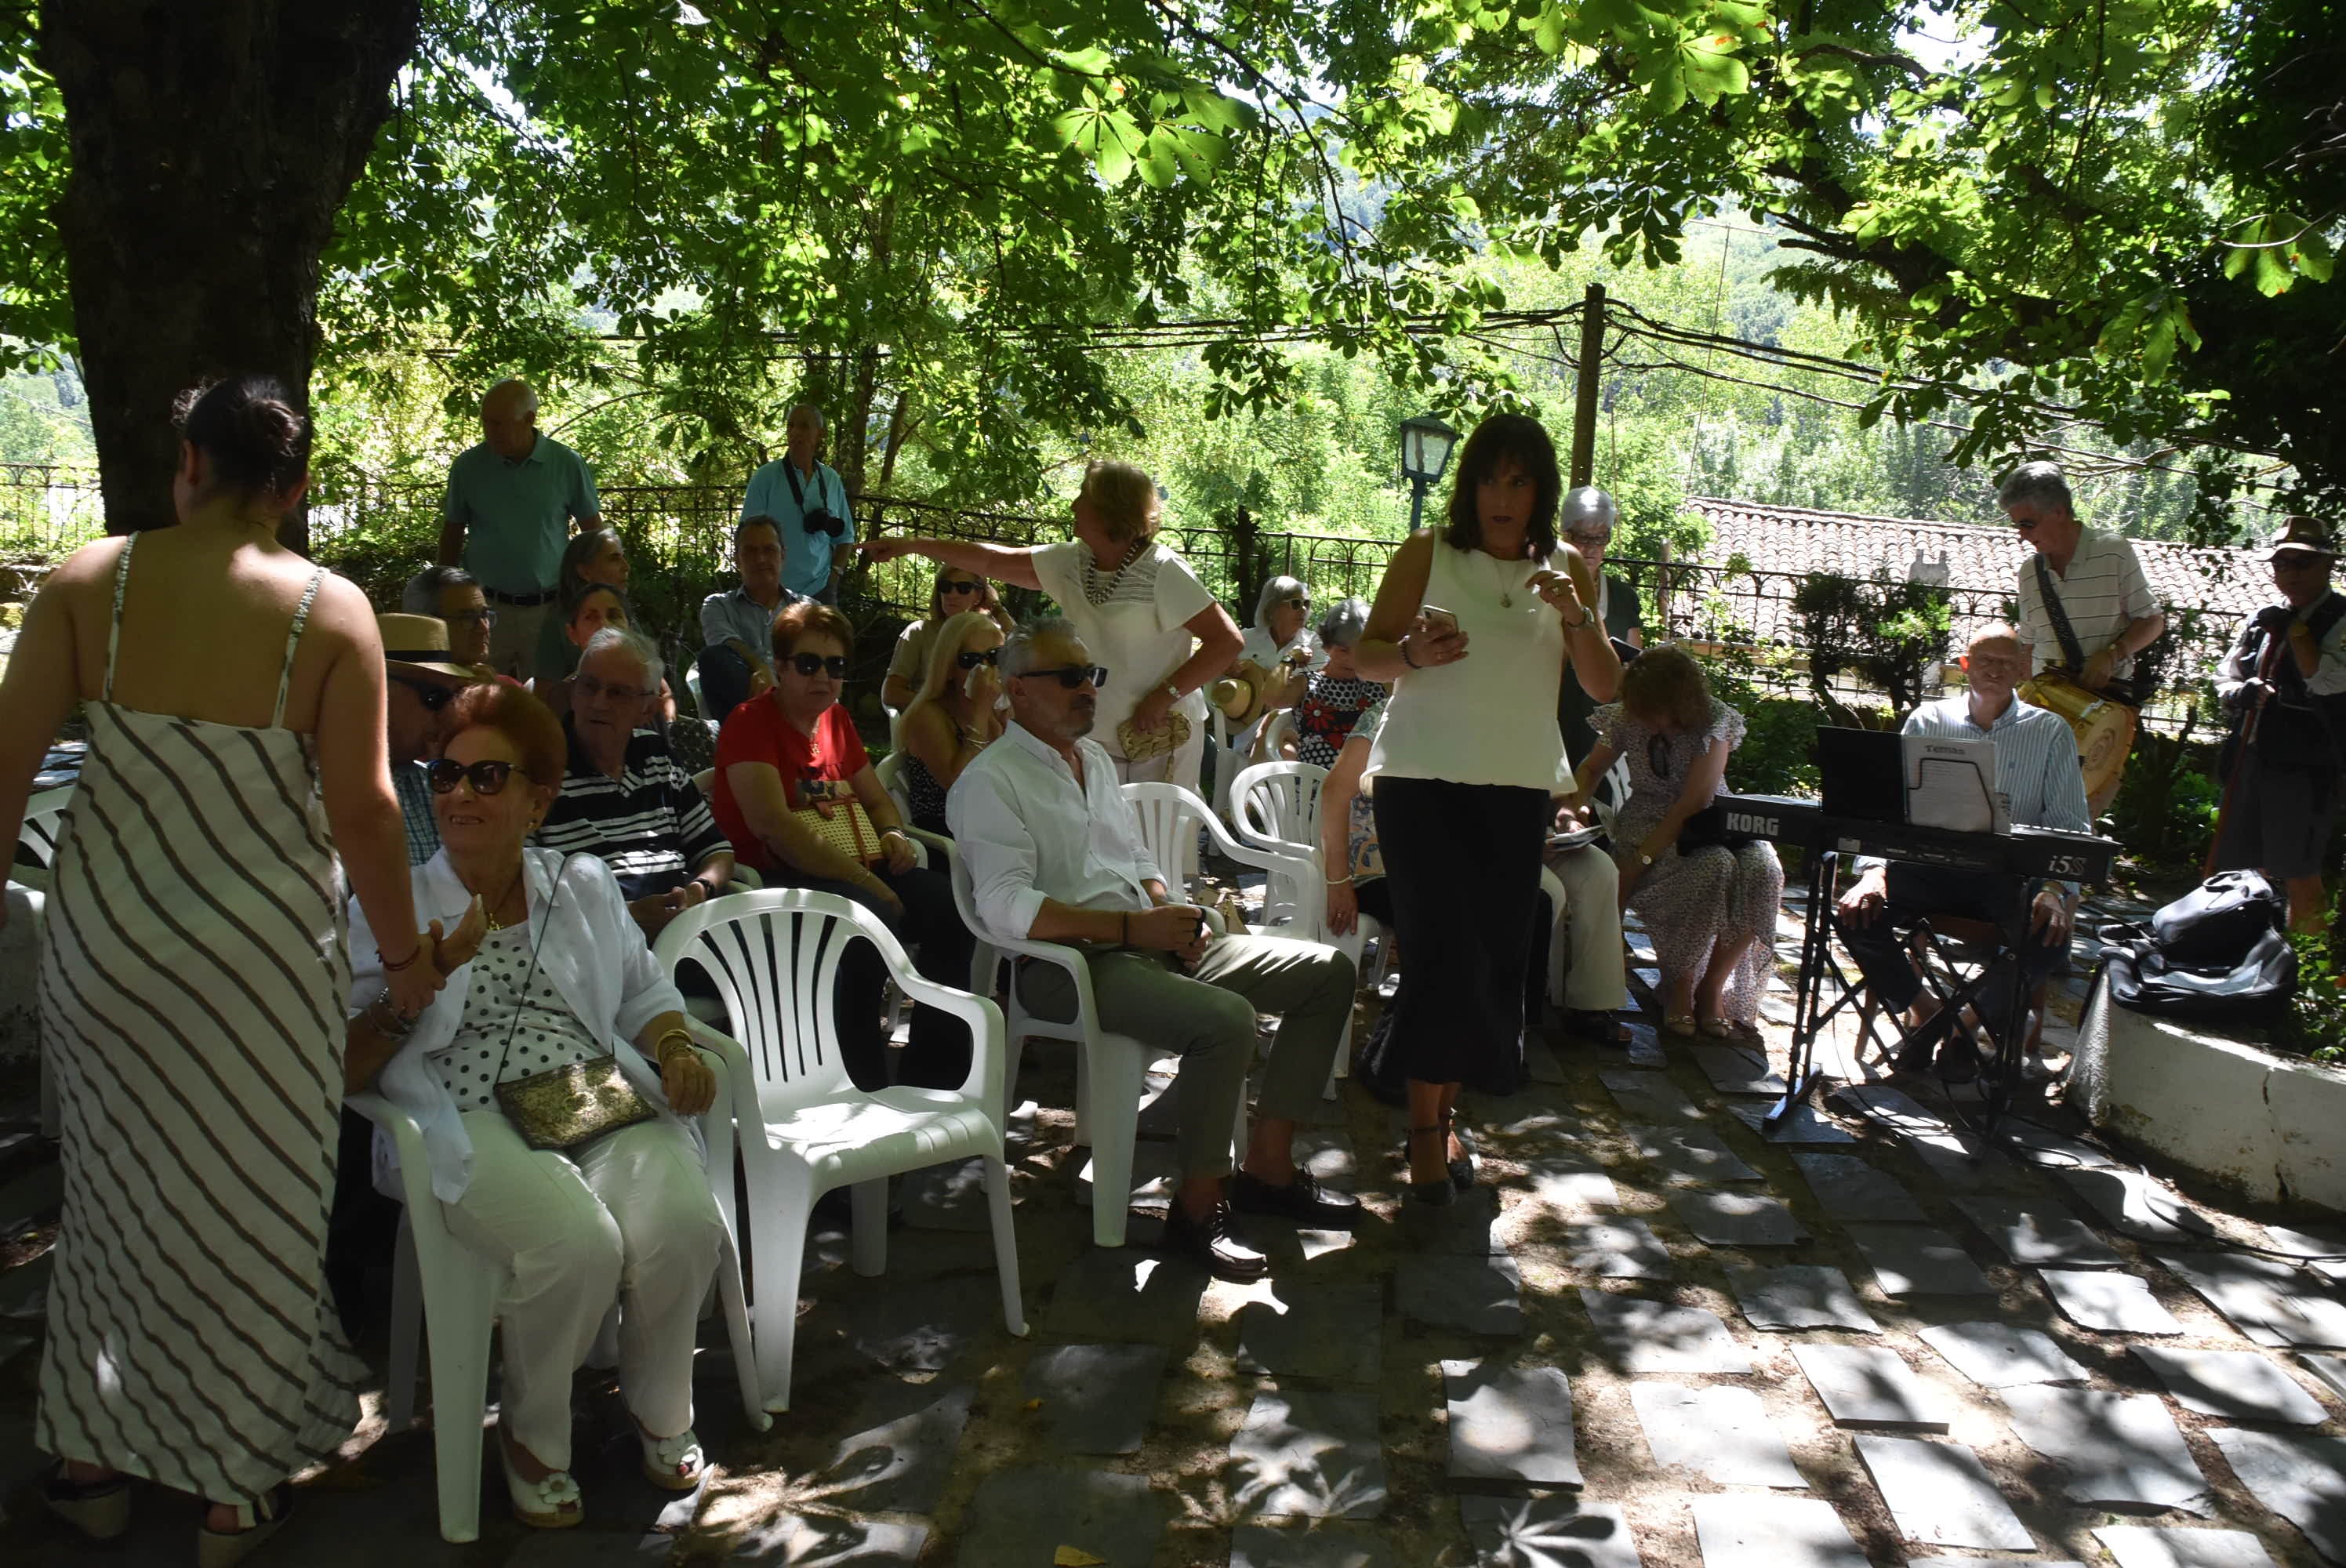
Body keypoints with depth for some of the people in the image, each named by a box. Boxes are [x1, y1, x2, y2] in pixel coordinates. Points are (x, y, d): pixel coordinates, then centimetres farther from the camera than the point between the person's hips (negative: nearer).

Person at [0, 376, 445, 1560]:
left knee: (117, 1182, 22)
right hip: (256, 947, -3)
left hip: (101, 928, 3)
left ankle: (96, 1457, 36)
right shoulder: (330, 611, -12)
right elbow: (362, 808, -12)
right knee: (251, 1200, 13)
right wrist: (403, 951, 0)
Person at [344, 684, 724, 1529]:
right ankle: (532, 1434, 1)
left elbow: (645, 994, 22)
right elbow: (344, 1072, 4)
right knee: (578, 1246, -33)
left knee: (682, 1224, -29)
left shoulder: (585, 886, 19)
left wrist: (676, 1050, 0)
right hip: (473, 1124, -3)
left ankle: (660, 1413, 5)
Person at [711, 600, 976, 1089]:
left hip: (854, 870, 8)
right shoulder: (751, 722, -6)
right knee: (870, 917, -35)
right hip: (775, 879, -8)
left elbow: (875, 799, 28)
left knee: (950, 906, -15)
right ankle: (866, 1089, -23)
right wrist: (863, 881, -23)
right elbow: (773, 825, -19)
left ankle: (930, 1083, -7)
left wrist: (893, 835, 2)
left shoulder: (837, 720, 18)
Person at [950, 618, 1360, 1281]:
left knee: (1328, 971, 0)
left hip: (1149, 941, 9)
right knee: (1225, 1019, -33)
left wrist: (1170, 914, 4)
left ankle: (1268, 1163, 5)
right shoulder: (991, 780, -7)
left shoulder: (1095, 758, 21)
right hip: (1067, 961, -9)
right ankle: (1197, 1206, -14)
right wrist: (1132, 928, -23)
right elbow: (1006, 906, -19)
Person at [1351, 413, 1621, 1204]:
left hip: (1517, 788, 4)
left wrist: (1576, 617, -12)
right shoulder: (1426, 554, 0)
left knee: (1497, 958, 4)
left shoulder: (1567, 568, 9)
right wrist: (1412, 651, -21)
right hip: (1422, 778, -3)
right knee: (1445, 952, -10)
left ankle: (1444, 1112, 19)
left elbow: (1604, 685, 5)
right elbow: (1365, 656, 0)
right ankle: (1427, 1129, 0)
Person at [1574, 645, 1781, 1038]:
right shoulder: (1625, 718, -4)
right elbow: (1592, 767, 13)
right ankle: (1679, 983, -15)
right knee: (1714, 867, -35)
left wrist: (1640, 858, -28)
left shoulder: (1716, 721, -13)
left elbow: (1694, 801, -21)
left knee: (1763, 870, -33)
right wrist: (1574, 806, -11)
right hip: (1648, 820, -1)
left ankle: (1713, 985, -13)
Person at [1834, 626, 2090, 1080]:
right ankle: (1923, 1011, 2)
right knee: (1856, 913, -24)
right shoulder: (1928, 721, 8)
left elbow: (2070, 826, 0)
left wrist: (2056, 889, -20)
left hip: (2011, 876, -1)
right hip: (1932, 867, 1)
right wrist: (1874, 871, -16)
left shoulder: (2050, 732, 5)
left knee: (2050, 934, -31)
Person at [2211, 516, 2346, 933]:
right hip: (2250, 758, 6)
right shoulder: (2261, 620, 13)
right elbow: (2225, 676, 13)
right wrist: (2239, 692, -9)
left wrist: (2295, 627, -14)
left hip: (2305, 765, -6)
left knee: (2298, 874, 0)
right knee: (2237, 866, 13)